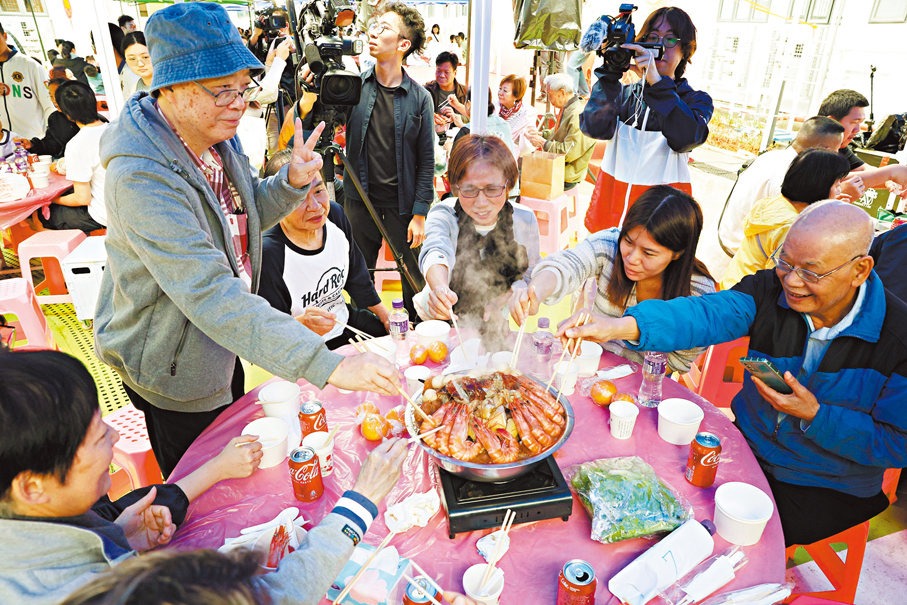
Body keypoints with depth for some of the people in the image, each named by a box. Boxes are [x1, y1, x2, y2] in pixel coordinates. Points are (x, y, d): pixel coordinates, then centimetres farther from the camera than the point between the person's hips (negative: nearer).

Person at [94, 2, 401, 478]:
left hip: (220, 340, 8)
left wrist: (291, 182, -13)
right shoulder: (140, 175, -34)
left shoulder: (212, 133, -5)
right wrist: (327, 365, -49)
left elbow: (244, 218, 9)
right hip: (173, 368, -8)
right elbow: (209, 294, -43)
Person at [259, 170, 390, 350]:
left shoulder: (335, 214, -5)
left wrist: (386, 317, 11)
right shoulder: (267, 253, -28)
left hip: (344, 320, 7)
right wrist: (302, 323, -40)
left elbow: (357, 278, 9)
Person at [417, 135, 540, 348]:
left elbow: (530, 274, 5)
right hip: (443, 321, -2)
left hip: (494, 326, 2)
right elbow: (436, 251, -35)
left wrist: (502, 299, -14)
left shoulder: (524, 219, -6)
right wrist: (440, 288, -57)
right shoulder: (444, 214, -13)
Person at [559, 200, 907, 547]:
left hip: (829, 489, -3)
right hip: (749, 447, 3)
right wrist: (620, 326, -49)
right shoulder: (772, 289, -14)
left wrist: (815, 415, -29)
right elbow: (707, 314, -32)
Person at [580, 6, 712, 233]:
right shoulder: (623, 93, 10)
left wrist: (656, 82, -24)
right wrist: (610, 72, -16)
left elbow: (686, 140, -19)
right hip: (612, 206, 2)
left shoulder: (696, 100, 4)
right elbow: (595, 128, -10)